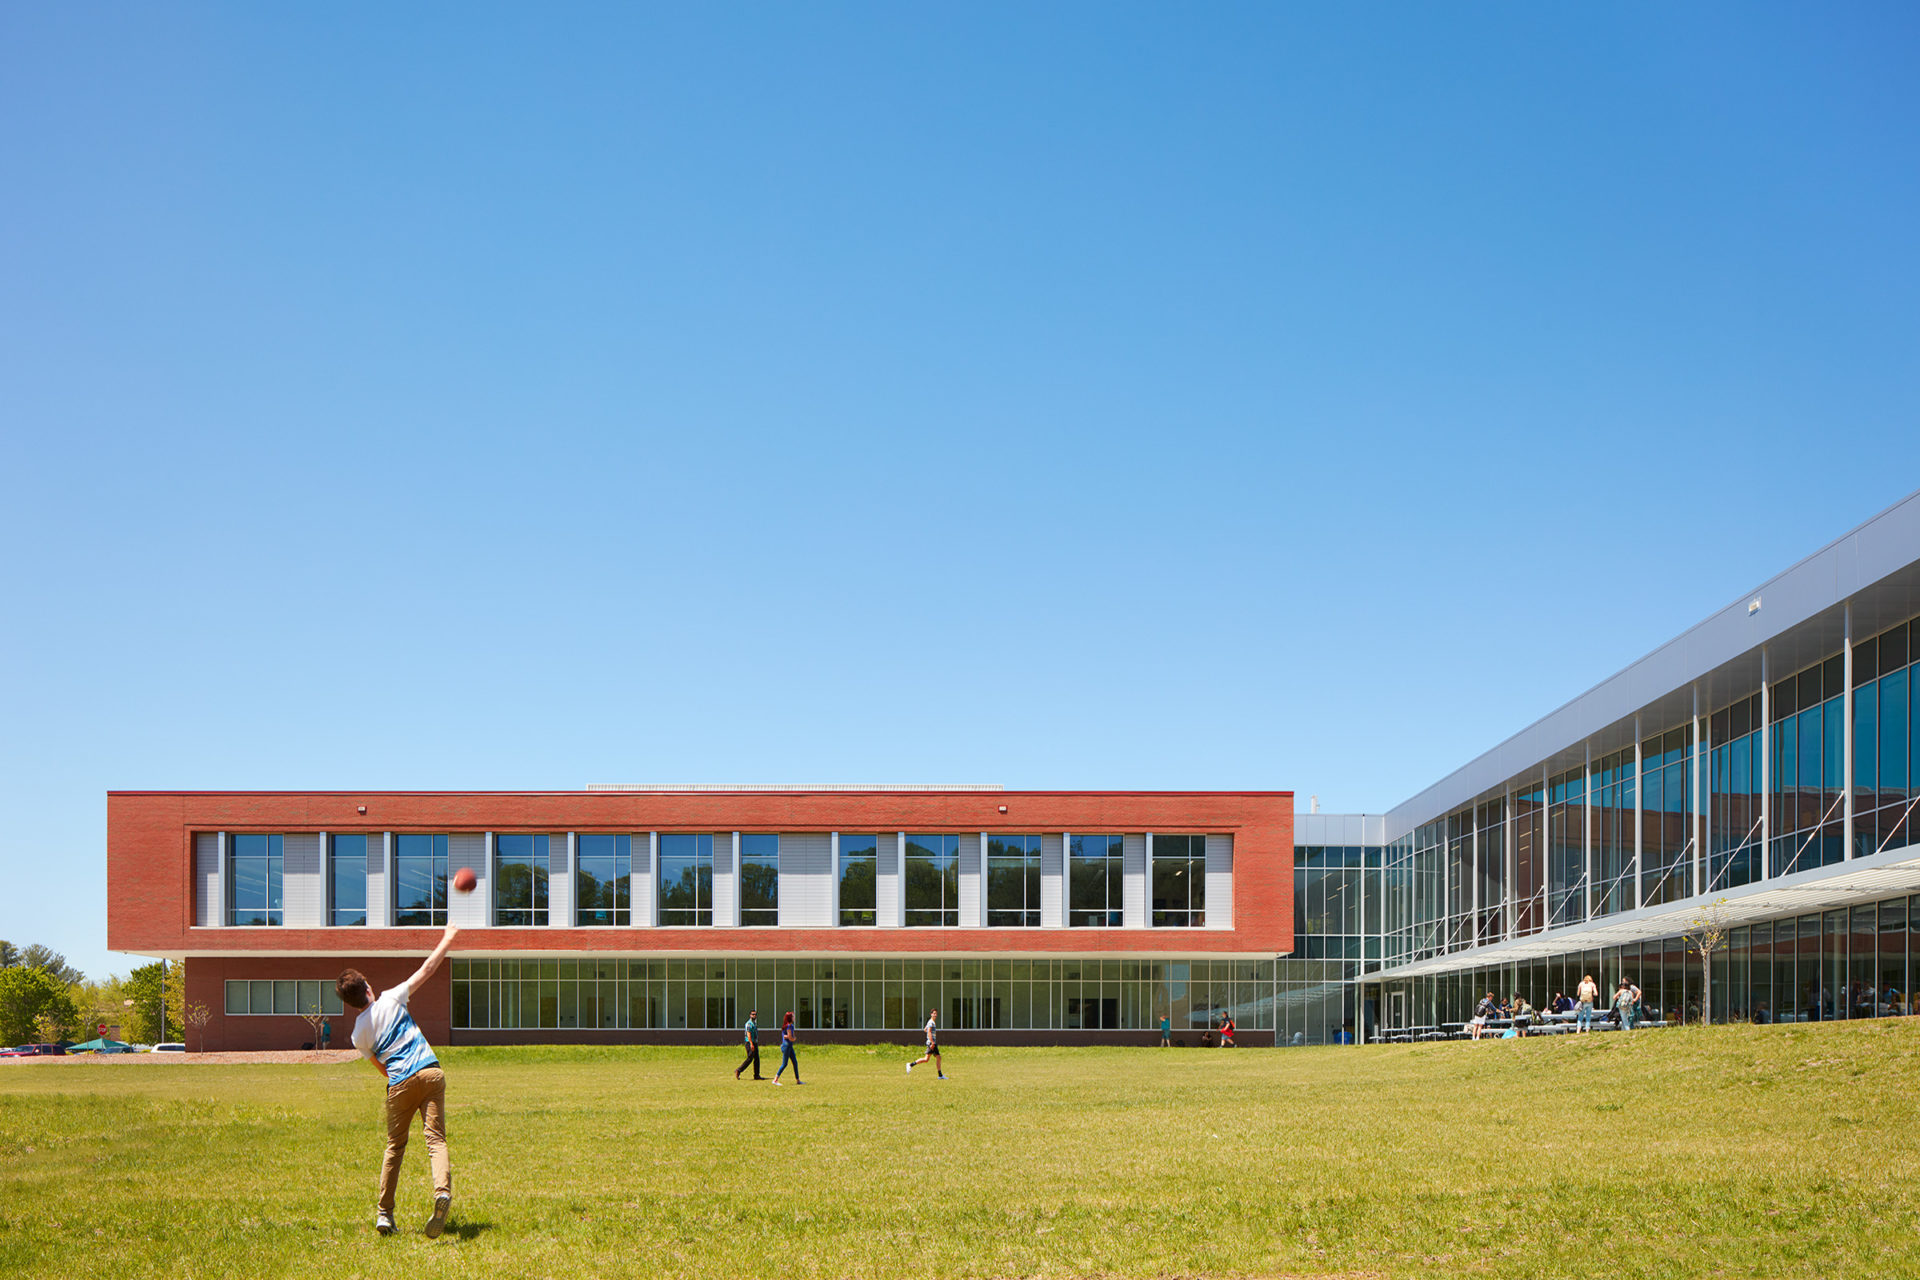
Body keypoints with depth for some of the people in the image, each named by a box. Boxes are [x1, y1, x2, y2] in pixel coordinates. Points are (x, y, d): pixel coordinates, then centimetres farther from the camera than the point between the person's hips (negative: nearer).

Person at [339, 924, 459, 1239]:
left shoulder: (358, 1035, 10)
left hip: (400, 1084, 1)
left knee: (395, 1146, 16)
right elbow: (425, 970, 10)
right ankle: (443, 1191, -32)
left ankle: (384, 1214, 16)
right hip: (430, 1073, -1)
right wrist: (447, 942, 20)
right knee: (436, 1139, -6)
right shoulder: (390, 1000, 5)